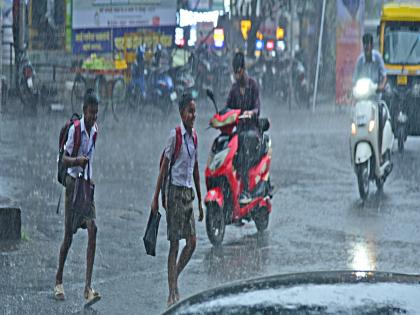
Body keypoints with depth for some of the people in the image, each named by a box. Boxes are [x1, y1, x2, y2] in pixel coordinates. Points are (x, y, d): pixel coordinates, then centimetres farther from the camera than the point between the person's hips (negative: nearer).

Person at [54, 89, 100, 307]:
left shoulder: (96, 130, 5)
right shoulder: (74, 130, -11)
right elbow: (64, 159, -12)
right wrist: (78, 160, -30)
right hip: (74, 182, -4)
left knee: (93, 230, -11)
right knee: (69, 234, 2)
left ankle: (88, 287, -16)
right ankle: (58, 281, 23)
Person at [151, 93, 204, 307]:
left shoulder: (194, 136, 11)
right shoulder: (175, 135, -10)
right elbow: (164, 167, -10)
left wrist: (200, 201, 20)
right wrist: (156, 198, -12)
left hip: (189, 192, 7)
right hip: (176, 191, -7)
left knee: (192, 242, 4)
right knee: (174, 244, -4)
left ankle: (174, 279, 21)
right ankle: (172, 293, 0)